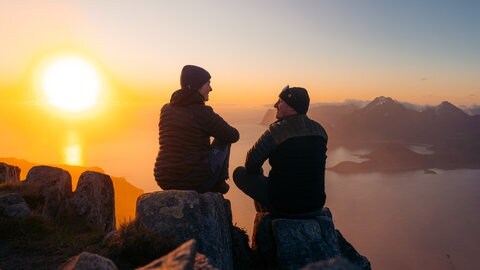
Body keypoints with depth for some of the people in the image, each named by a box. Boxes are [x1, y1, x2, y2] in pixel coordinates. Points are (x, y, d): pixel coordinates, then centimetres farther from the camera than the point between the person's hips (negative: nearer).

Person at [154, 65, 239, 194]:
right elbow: (233, 136, -5)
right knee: (223, 140, 14)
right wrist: (217, 130, 16)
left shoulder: (166, 109, 5)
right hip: (195, 182, -6)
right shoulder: (202, 111, -13)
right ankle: (218, 184, 22)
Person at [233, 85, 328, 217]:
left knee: (239, 173, 10)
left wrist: (257, 171, 15)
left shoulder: (277, 130, -17)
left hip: (284, 206, -6)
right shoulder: (320, 130, 0)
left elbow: (251, 165, -10)